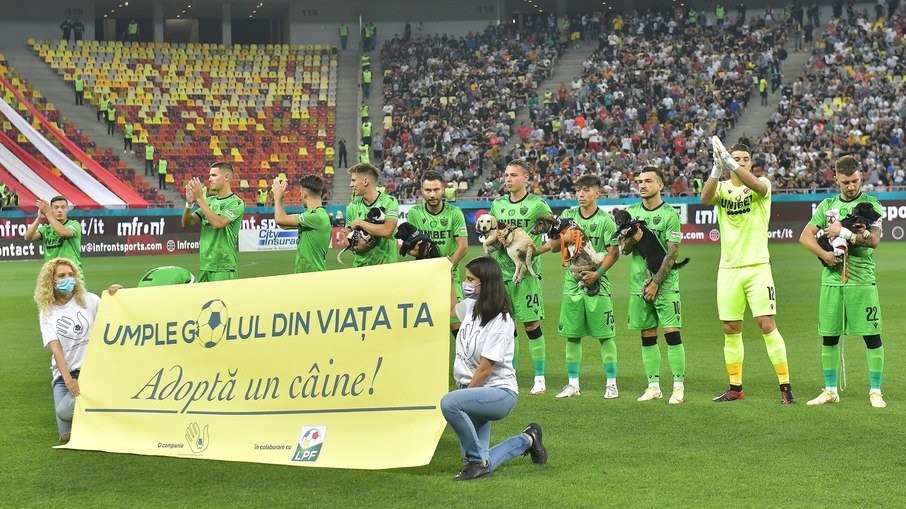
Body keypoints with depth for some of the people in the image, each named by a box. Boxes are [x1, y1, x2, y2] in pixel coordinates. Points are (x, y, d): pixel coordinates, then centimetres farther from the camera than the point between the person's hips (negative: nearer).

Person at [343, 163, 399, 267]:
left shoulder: (389, 202, -7)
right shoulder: (353, 206, 7)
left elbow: (387, 231, -21)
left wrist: (359, 223, -13)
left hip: (385, 263, -4)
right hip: (360, 265, 4)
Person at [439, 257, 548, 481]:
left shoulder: (501, 322, -17)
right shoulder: (472, 306, 6)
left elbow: (485, 368, -19)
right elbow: (453, 309, 32)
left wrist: (464, 392, -12)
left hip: (499, 393, -8)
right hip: (476, 393, 8)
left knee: (449, 403, -36)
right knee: (482, 468, 5)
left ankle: (477, 460, -20)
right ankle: (527, 440, 29)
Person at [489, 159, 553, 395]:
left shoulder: (537, 204, -3)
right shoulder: (497, 205, 13)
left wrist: (535, 251, -13)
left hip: (527, 271, -5)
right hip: (502, 270, 5)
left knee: (531, 325, -4)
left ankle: (540, 379, 4)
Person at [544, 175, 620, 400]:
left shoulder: (605, 219, -4)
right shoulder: (568, 216, 8)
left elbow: (614, 252, -7)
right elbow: (554, 246, 8)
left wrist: (598, 272, -18)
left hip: (597, 283, -4)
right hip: (572, 281, 4)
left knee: (605, 334, -2)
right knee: (572, 335, 7)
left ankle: (611, 383, 6)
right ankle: (573, 384, 15)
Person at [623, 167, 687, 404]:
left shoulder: (670, 214, -4)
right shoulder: (631, 212, 11)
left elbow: (672, 253, -8)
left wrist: (656, 282, -13)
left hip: (665, 283, -5)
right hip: (639, 283, 5)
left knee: (672, 332, -9)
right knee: (647, 336, 7)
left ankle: (679, 386, -6)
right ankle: (653, 386, 13)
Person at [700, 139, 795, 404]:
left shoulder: (762, 184, 0)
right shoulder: (722, 187, 6)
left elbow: (758, 186, -26)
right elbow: (705, 198, -17)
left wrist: (731, 164, -37)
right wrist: (717, 169, -34)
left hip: (757, 267, -3)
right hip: (728, 268, 3)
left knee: (767, 324, -10)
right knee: (731, 330, 6)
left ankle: (785, 385, -5)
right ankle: (735, 387, 16)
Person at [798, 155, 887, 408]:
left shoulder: (871, 205, 1)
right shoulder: (827, 205, 12)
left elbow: (874, 240, -12)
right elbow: (805, 236, 8)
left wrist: (843, 232, -11)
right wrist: (824, 254, -7)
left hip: (862, 279, -3)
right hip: (831, 279, 4)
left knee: (871, 335, -4)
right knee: (829, 336, 6)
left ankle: (875, 391, 4)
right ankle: (830, 390, 17)